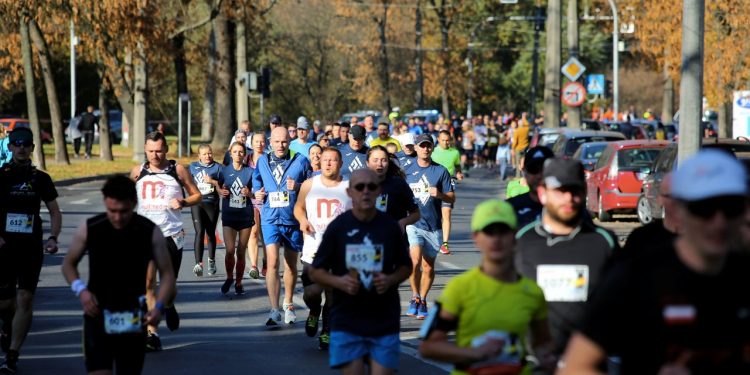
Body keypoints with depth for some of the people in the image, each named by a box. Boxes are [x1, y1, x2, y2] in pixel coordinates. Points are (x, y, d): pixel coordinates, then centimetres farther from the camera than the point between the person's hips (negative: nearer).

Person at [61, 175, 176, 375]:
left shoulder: (150, 233, -6)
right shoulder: (90, 229, -6)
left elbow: (167, 274, -2)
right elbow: (69, 264, 8)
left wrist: (158, 306, -19)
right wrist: (80, 289, -11)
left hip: (133, 321, 1)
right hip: (97, 314, -1)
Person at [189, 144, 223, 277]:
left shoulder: (217, 167, 5)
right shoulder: (193, 166, 11)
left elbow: (223, 187, 2)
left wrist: (213, 182, -12)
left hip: (212, 203, 0)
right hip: (197, 203, 0)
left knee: (210, 233, 10)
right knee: (199, 232, -15)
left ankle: (211, 260, 33)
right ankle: (198, 264, -24)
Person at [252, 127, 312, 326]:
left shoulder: (300, 161, 0)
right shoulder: (262, 162, 9)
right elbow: (256, 183, 24)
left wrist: (298, 187, -19)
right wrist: (257, 193, 2)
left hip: (293, 219, 0)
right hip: (270, 219, 0)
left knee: (291, 264, 14)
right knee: (273, 262, -15)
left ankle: (288, 304, 35)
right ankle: (274, 311, -20)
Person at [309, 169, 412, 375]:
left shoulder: (390, 227, 2)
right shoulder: (338, 227, -2)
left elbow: (406, 267, 13)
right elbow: (315, 272, 4)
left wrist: (390, 279, -9)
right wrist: (339, 282, -16)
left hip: (384, 323, 1)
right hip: (347, 322, -1)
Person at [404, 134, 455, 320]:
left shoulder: (441, 171, 3)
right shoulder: (407, 171, 6)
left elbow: (452, 198, 3)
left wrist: (439, 195, -16)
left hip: (433, 226, 1)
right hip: (413, 223, -1)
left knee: (428, 266, 8)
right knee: (415, 260, -20)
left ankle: (423, 300, 24)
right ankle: (415, 297, -3)